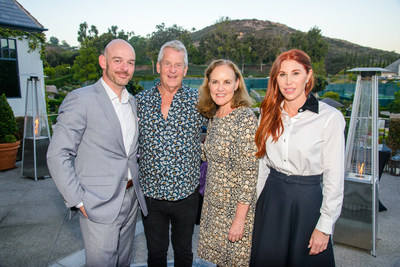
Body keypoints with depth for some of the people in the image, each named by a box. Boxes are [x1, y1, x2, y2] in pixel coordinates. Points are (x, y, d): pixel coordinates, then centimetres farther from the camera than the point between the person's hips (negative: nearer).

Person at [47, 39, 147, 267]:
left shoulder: (132, 102, 9)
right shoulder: (81, 99, -13)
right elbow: (58, 156, -13)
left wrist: (137, 183, 10)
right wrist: (79, 201, -14)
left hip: (131, 200, 7)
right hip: (99, 206, -6)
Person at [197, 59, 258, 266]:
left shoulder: (245, 118, -20)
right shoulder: (214, 116, 3)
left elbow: (249, 172, -21)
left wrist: (240, 219, -19)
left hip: (237, 205, -6)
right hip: (214, 203, 7)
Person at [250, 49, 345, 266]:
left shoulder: (330, 117, -12)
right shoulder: (269, 114, 2)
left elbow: (334, 177, -10)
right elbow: (262, 163, 7)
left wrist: (325, 226, -9)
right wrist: (254, 203, 8)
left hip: (307, 201, -4)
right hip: (271, 197, 4)